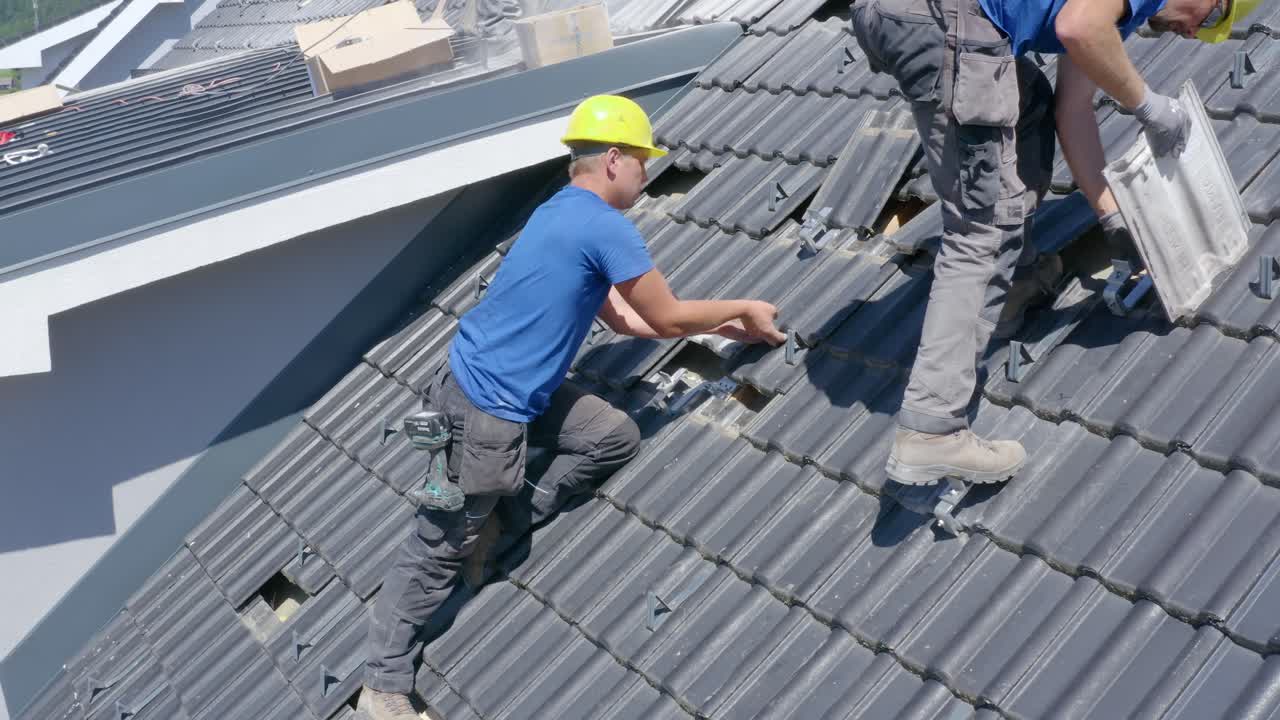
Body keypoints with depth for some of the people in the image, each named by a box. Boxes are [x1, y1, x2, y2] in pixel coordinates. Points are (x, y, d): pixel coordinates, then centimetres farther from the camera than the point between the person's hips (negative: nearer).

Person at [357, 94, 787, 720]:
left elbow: (623, 318, 17)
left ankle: (505, 520, 17)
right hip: (485, 410, -9)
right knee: (441, 547, 2)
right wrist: (743, 309, 8)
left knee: (617, 438, 13)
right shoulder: (606, 228, -18)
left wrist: (717, 325, 18)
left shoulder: (562, 213, 12)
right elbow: (668, 318, -9)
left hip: (513, 392, 9)